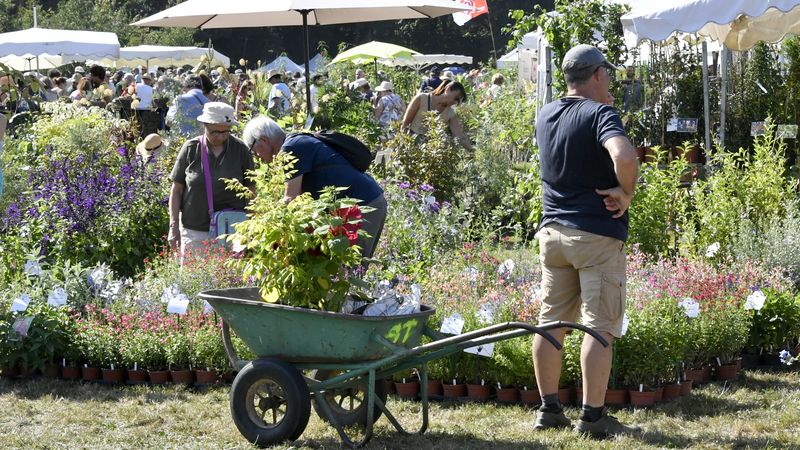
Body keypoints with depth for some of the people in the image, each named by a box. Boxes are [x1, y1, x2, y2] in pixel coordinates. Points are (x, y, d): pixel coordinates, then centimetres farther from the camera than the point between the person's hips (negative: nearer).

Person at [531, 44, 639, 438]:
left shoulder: (544, 117, 10)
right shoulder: (600, 114, -13)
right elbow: (624, 155, -33)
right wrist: (626, 193, -17)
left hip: (552, 231, 7)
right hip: (597, 233, -7)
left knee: (551, 321, 11)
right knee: (599, 327, -3)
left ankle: (549, 409, 16)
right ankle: (593, 416, -3)